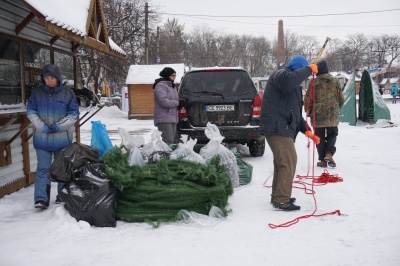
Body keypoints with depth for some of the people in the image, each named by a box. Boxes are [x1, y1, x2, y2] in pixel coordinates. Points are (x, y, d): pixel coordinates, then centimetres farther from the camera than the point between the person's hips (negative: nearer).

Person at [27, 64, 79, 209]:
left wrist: (59, 126, -13)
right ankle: (41, 199, -1)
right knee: (43, 168, -2)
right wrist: (42, 126, -13)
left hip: (63, 138, 0)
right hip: (42, 138, 0)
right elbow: (30, 111, 0)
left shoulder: (68, 93, -2)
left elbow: (74, 113, -3)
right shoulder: (36, 93, 3)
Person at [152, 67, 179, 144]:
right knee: (168, 141, -16)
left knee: (172, 140, 11)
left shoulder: (172, 86, 21)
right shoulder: (160, 86, -10)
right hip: (164, 120, -10)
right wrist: (178, 102, -12)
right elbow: (164, 102, -21)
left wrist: (180, 101, 3)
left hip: (173, 119, 10)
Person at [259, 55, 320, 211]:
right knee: (289, 162, -12)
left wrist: (306, 130, 17)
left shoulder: (294, 87, 27)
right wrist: (308, 69, -19)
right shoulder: (280, 75, -4)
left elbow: (295, 113, 27)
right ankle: (281, 200, -8)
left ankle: (277, 197, 29)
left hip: (283, 128, 11)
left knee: (282, 163, 17)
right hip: (277, 128, -11)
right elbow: (289, 80, -32)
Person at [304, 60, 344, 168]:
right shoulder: (335, 82, 2)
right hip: (332, 116, 2)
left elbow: (308, 99, -7)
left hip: (318, 116, -2)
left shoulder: (314, 83, -9)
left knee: (320, 137, 8)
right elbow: (341, 99, 8)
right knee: (332, 134, 19)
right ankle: (329, 153, -1)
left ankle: (322, 160, 9)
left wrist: (308, 111, 10)